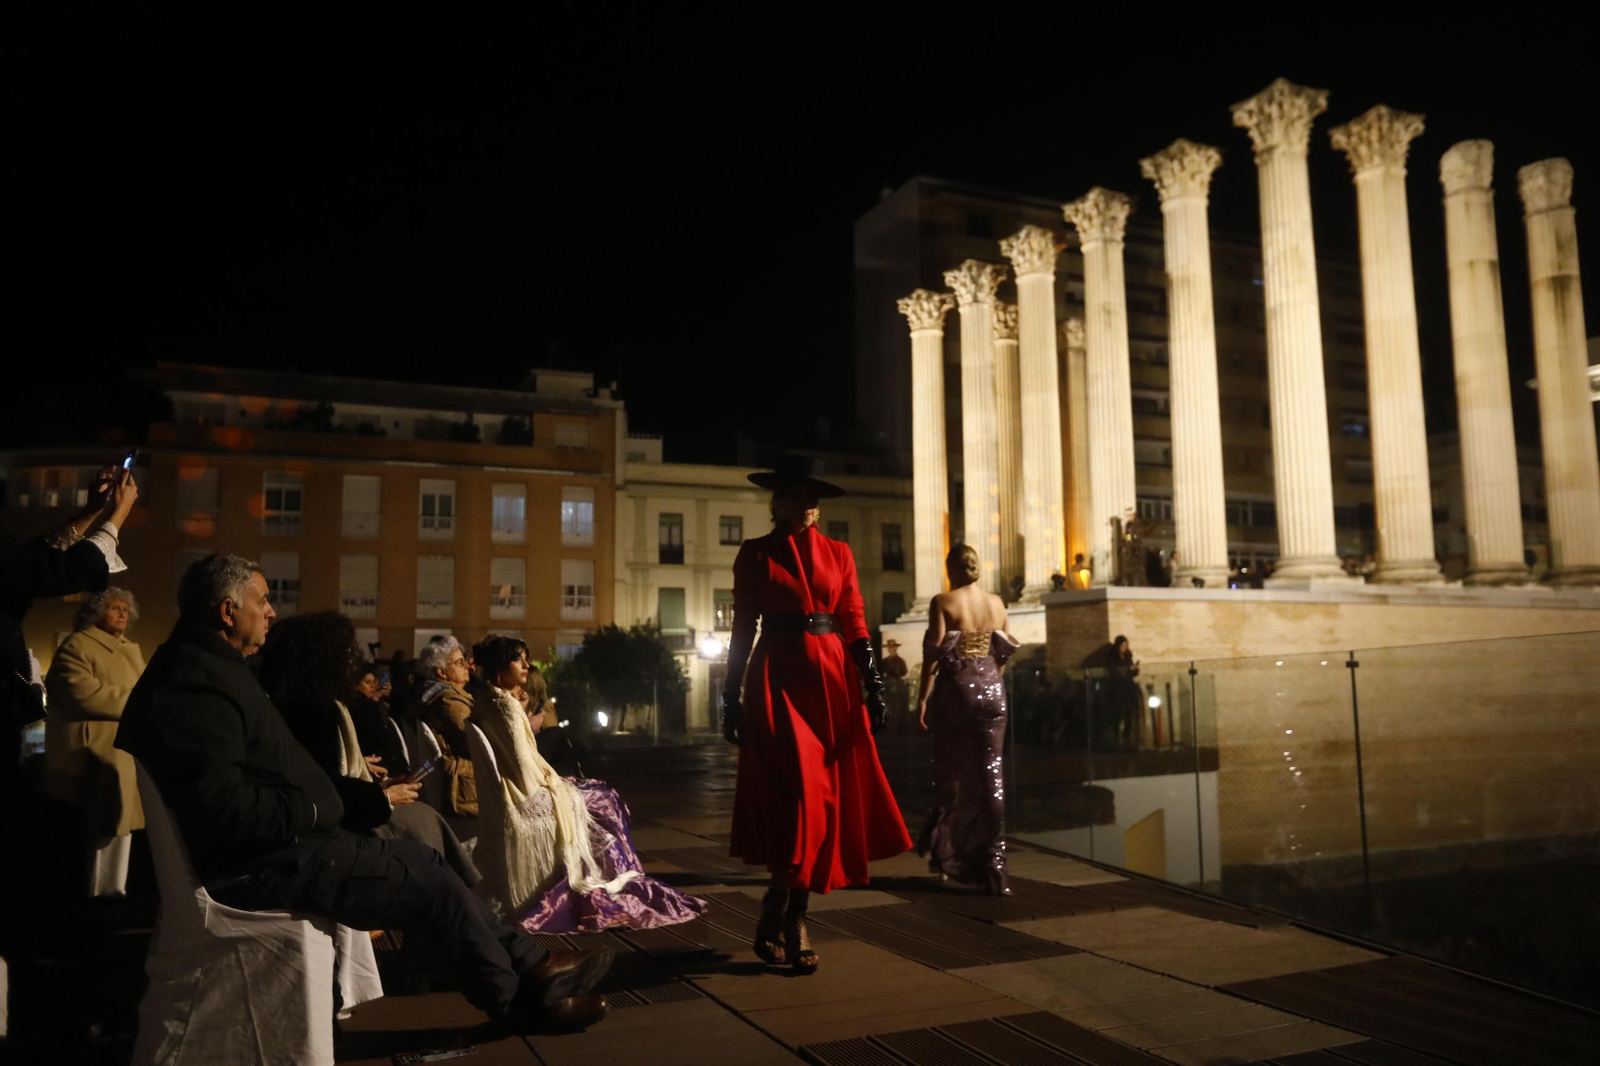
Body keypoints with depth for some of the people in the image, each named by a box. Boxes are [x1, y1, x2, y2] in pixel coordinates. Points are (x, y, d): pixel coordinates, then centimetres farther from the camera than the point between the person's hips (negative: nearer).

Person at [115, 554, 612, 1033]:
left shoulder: (205, 667, 15)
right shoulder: (196, 681, -21)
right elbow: (222, 808, -29)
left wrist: (339, 783, 9)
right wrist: (312, 810, -16)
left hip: (274, 844, 11)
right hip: (257, 863, -11)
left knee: (422, 862, 6)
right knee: (428, 881, -10)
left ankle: (527, 962, 9)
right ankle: (519, 997, 6)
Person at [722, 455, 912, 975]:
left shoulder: (838, 553, 12)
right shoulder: (755, 554, 5)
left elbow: (855, 623, 9)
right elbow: (743, 628, 5)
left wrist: (873, 684, 1)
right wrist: (732, 697, 2)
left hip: (832, 679, 4)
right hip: (779, 679, -3)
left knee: (827, 797, 4)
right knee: (798, 793, -11)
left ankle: (780, 913, 16)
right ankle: (791, 919, 4)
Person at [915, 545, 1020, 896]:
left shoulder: (942, 602, -6)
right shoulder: (997, 603, 6)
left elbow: (934, 654, -11)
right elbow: (1004, 653, 11)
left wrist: (923, 697, -7)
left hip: (955, 690, -3)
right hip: (991, 691, 3)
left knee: (951, 772, 11)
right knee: (990, 774, 3)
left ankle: (945, 850, 20)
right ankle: (993, 862, -1)